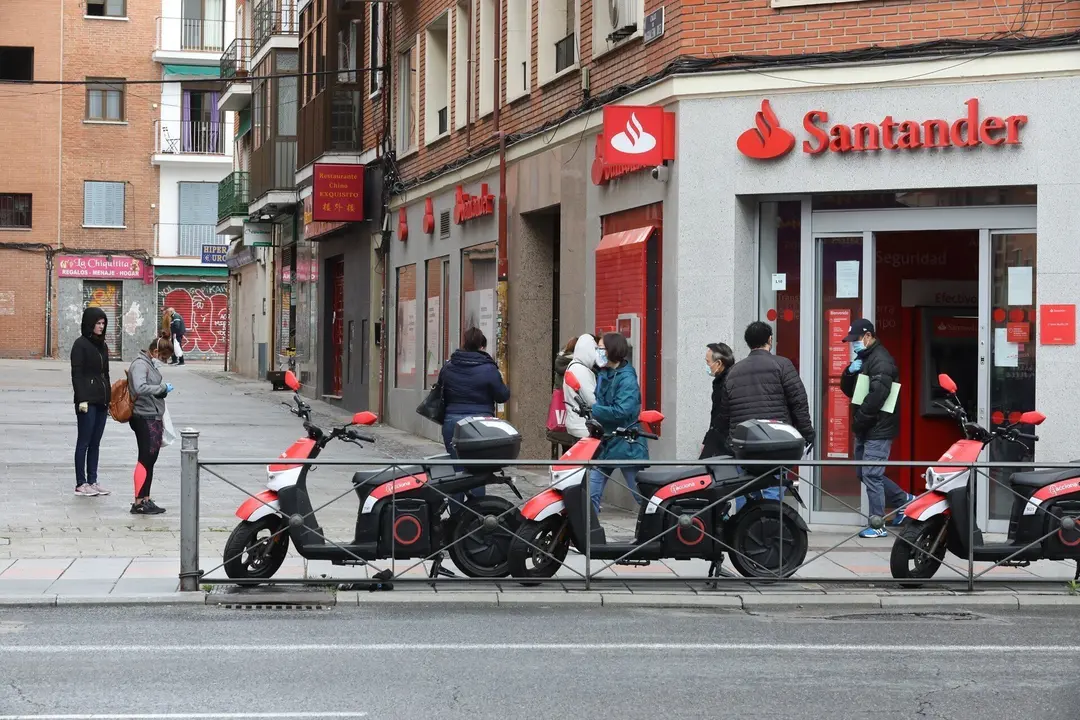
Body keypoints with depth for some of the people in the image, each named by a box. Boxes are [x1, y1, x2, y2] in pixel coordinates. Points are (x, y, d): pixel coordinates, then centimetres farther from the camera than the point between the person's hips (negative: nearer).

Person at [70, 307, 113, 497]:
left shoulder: (102, 345, 15)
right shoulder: (80, 344, -7)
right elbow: (76, 374, -12)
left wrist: (109, 398, 17)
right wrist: (82, 399, -17)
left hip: (101, 401, 7)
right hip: (87, 401, -7)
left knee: (95, 443, 9)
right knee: (84, 442, -4)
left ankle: (92, 481, 13)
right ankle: (81, 484, -1)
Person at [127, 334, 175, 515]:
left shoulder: (150, 364, 16)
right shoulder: (140, 364, -13)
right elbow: (140, 388, -29)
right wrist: (163, 388, -20)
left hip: (153, 418, 10)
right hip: (144, 418, -10)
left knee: (151, 459, 11)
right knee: (145, 459, -8)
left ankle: (146, 500, 15)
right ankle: (139, 502, -7)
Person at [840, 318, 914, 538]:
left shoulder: (881, 361, -14)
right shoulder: (863, 358, 17)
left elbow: (876, 396, -22)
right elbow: (848, 390, 18)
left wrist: (859, 421, -16)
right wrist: (850, 372, -2)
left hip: (878, 429, -10)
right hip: (864, 429, 10)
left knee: (871, 475, -9)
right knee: (864, 473, 15)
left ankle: (878, 526, -4)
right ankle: (903, 499, 28)